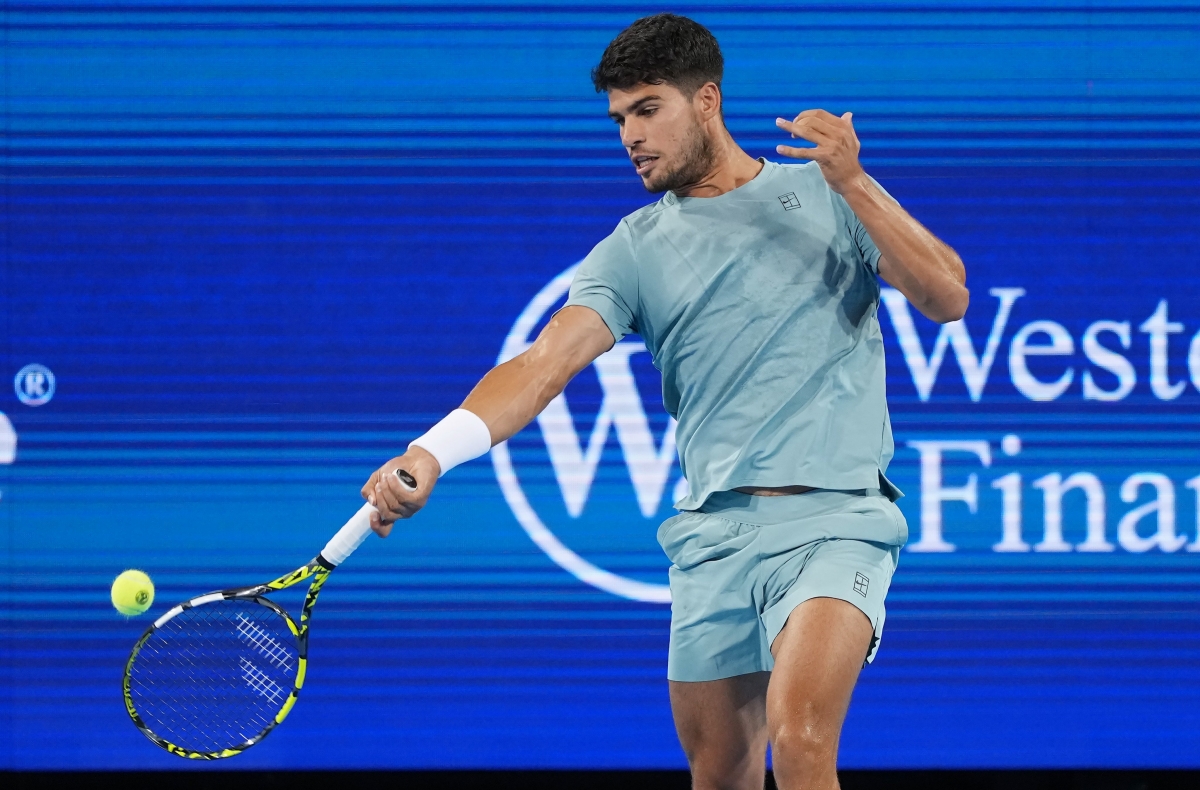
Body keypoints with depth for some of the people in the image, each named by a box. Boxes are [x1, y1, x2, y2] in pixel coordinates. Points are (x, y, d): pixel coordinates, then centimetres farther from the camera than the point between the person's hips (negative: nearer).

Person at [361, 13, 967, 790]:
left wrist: (854, 184, -14)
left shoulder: (826, 195, 7)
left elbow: (947, 298, -2)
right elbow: (546, 363, -4)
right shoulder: (636, 249, 9)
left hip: (833, 515, -4)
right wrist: (431, 453, -22)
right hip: (713, 533, 4)